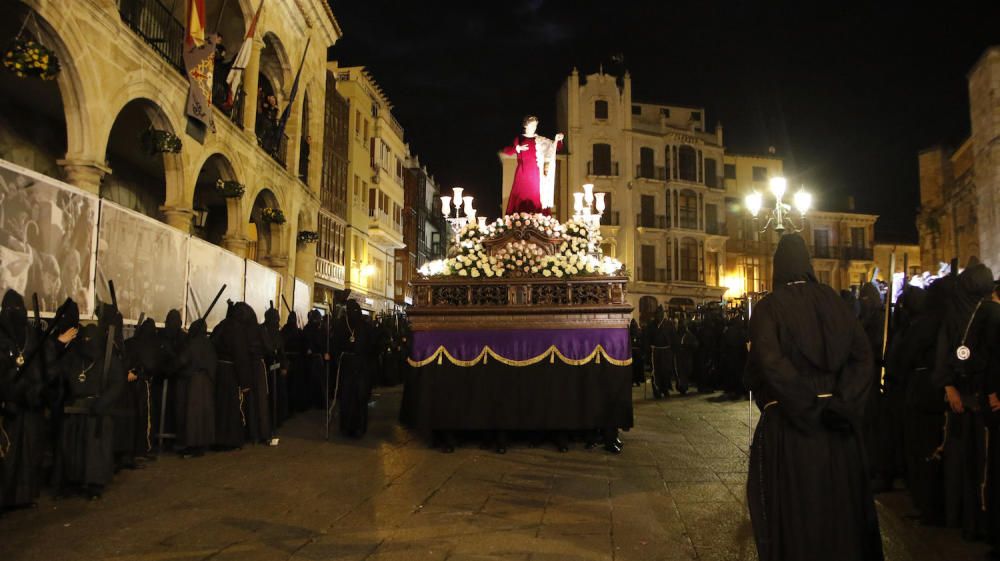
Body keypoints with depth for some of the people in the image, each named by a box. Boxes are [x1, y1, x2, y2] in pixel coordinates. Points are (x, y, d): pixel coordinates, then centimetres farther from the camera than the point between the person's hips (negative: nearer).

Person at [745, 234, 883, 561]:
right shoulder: (832, 300, 2)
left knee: (794, 500, 7)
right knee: (836, 495, 17)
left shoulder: (769, 307, -9)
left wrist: (807, 404, -17)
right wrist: (840, 401, -9)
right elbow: (862, 352, -5)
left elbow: (769, 362, -24)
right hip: (835, 421, 4)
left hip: (789, 420, -4)